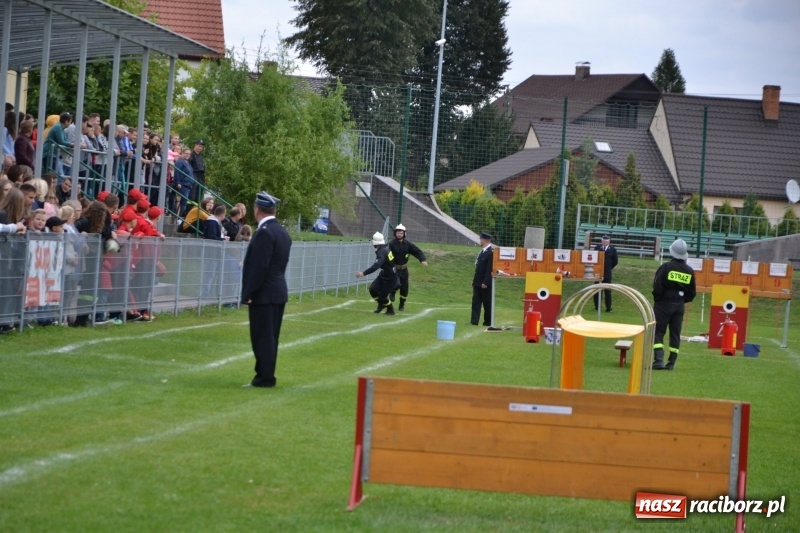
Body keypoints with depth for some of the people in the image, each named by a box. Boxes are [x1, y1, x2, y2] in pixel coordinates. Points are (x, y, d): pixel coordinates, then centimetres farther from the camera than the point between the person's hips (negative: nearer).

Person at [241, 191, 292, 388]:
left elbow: (259, 266, -21)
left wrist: (249, 293, -16)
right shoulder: (282, 232, 12)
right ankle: (266, 374, 17)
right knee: (270, 336, 12)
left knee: (263, 337, -5)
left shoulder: (264, 232, -17)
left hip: (264, 293, -9)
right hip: (278, 292, 9)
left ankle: (265, 377, -3)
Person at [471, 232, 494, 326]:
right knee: (476, 302, 4)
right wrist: (474, 280, 15)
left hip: (485, 283, -9)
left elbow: (490, 269, -20)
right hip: (478, 282, 9)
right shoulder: (483, 251, 13)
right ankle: (474, 321, 3)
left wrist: (485, 282, -21)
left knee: (487, 303, 2)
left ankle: (488, 322, 10)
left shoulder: (491, 252, -17)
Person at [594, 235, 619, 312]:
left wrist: (610, 268, 4)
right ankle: (597, 307, 10)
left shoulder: (612, 249, 0)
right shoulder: (597, 248, 1)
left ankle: (608, 308, 5)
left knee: (608, 291, 2)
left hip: (607, 273, -1)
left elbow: (615, 261, 6)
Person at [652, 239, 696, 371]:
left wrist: (657, 299, 2)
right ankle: (671, 363, 9)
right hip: (679, 305, 4)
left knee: (658, 332, -1)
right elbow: (692, 293, 6)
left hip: (664, 304, -4)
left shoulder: (666, 267, -12)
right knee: (675, 334, 10)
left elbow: (657, 287, -15)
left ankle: (658, 360, -16)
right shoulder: (689, 271, 2)